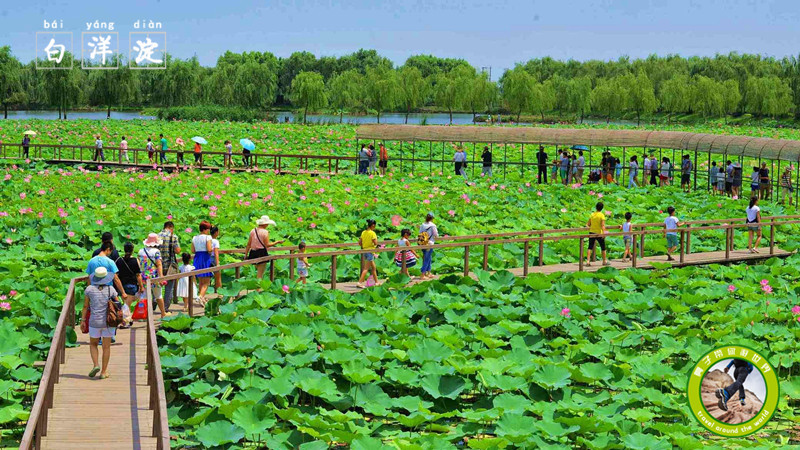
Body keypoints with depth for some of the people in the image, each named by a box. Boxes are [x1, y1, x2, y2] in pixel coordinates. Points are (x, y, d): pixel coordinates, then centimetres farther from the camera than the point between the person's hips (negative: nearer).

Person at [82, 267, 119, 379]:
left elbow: (85, 306, -2)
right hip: (108, 322, 0)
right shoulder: (111, 290, -3)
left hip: (94, 322, 0)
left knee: (93, 344, 19)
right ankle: (104, 372, 10)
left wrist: (83, 321, 4)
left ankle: (96, 365, -1)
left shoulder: (89, 289, -4)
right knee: (106, 347, 9)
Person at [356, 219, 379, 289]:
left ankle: (376, 282, 26)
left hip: (365, 251, 8)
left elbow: (359, 243, 7)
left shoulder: (363, 232, 7)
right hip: (370, 251, -8)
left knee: (374, 267, 18)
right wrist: (376, 238, -2)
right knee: (366, 268, -6)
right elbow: (375, 243, -19)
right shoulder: (372, 233, -15)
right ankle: (359, 282, -12)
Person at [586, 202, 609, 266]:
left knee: (590, 247, 4)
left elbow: (588, 224, 7)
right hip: (599, 233, -3)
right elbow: (603, 225, -19)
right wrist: (603, 233, -22)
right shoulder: (602, 215, -10)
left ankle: (588, 261, -7)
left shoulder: (592, 214, 3)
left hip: (592, 232, 3)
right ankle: (604, 261, 21)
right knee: (603, 247, 12)